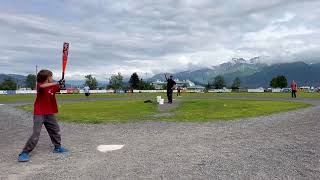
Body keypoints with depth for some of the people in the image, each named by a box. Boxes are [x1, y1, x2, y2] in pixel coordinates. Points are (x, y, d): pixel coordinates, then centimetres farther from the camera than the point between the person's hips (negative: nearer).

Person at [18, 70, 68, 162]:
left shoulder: (53, 86, 6)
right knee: (36, 134, -12)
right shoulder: (39, 85, -12)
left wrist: (61, 84, -14)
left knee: (56, 130, 16)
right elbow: (42, 86, -34)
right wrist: (56, 83, -38)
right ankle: (24, 153, -2)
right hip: (39, 114, -7)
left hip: (49, 113, 7)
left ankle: (57, 147, 32)